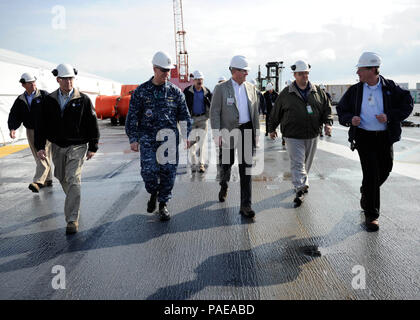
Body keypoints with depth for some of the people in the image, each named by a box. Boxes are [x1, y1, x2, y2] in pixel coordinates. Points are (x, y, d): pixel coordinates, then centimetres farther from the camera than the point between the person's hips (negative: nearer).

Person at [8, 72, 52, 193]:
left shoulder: (44, 95, -4)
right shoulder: (20, 100, 7)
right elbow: (14, 116, 4)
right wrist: (12, 128, -14)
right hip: (31, 132, 5)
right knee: (39, 158, 11)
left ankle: (38, 182, -19)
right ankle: (48, 180, 23)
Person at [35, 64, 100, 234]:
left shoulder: (83, 100, -5)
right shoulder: (49, 100, 4)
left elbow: (92, 124, -2)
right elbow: (41, 124, 6)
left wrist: (92, 147, -3)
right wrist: (40, 146, -1)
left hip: (77, 146, -4)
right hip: (57, 146, 4)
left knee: (73, 181, -12)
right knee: (62, 178, 18)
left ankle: (72, 219, -9)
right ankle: (73, 200, 46)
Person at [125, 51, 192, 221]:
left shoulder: (175, 92, 8)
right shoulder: (141, 91, 4)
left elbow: (184, 115, 12)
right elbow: (132, 116, 5)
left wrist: (186, 135, 3)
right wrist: (133, 139, -2)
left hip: (169, 139, 2)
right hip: (148, 138, -1)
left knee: (168, 172, 2)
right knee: (149, 171, -11)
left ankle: (163, 204, 19)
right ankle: (153, 193, 21)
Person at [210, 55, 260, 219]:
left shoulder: (251, 88, 8)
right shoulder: (221, 88, -4)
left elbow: (255, 112, 13)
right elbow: (214, 112, -5)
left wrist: (256, 133, 11)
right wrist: (217, 134, -11)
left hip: (247, 131, 2)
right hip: (228, 132, -2)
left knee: (246, 167, -2)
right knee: (226, 163, 11)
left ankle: (246, 205, 2)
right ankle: (224, 186, 46)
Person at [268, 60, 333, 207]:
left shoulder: (318, 92, 6)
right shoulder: (286, 93, -1)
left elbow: (326, 108, 12)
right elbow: (276, 112, 7)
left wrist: (328, 122, -5)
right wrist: (272, 128, 12)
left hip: (312, 135, 4)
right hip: (293, 136, -3)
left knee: (306, 163, 16)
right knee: (297, 163, -9)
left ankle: (301, 184, 34)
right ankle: (300, 189, -10)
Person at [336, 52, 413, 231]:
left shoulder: (390, 87, -2)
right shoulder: (355, 90, 1)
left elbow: (407, 104, 0)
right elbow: (341, 110, 8)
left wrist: (390, 116, -16)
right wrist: (350, 119, -14)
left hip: (385, 137, 2)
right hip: (363, 136, -2)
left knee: (384, 171, 12)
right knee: (371, 173, -7)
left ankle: (366, 195, 43)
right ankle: (371, 215, 4)